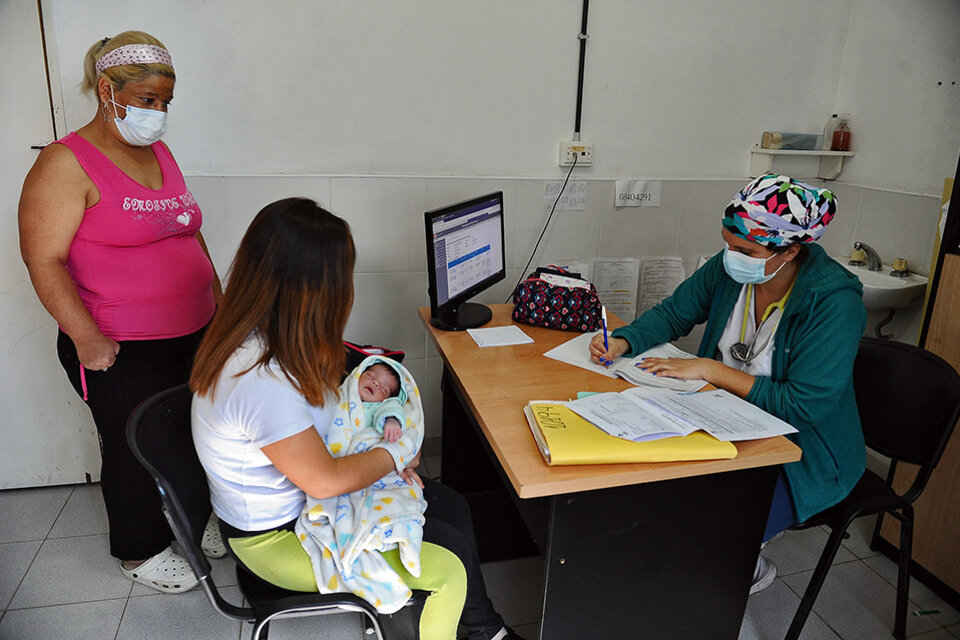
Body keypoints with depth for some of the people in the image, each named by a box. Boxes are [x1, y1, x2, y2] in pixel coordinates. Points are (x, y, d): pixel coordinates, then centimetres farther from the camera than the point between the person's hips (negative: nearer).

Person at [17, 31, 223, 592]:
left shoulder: (159, 153, 10)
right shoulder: (66, 163, -12)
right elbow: (44, 260, -16)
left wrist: (218, 295, 16)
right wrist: (86, 338, -21)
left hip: (193, 335, 7)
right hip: (120, 353, -7)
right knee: (136, 451, 10)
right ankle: (140, 551, 33)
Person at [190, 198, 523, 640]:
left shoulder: (259, 337, -6)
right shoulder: (260, 381, -36)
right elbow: (324, 480, -26)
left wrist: (383, 456, -4)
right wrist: (396, 454, -10)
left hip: (297, 498, 9)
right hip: (276, 538, -9)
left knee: (451, 507, 8)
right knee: (452, 561, -11)